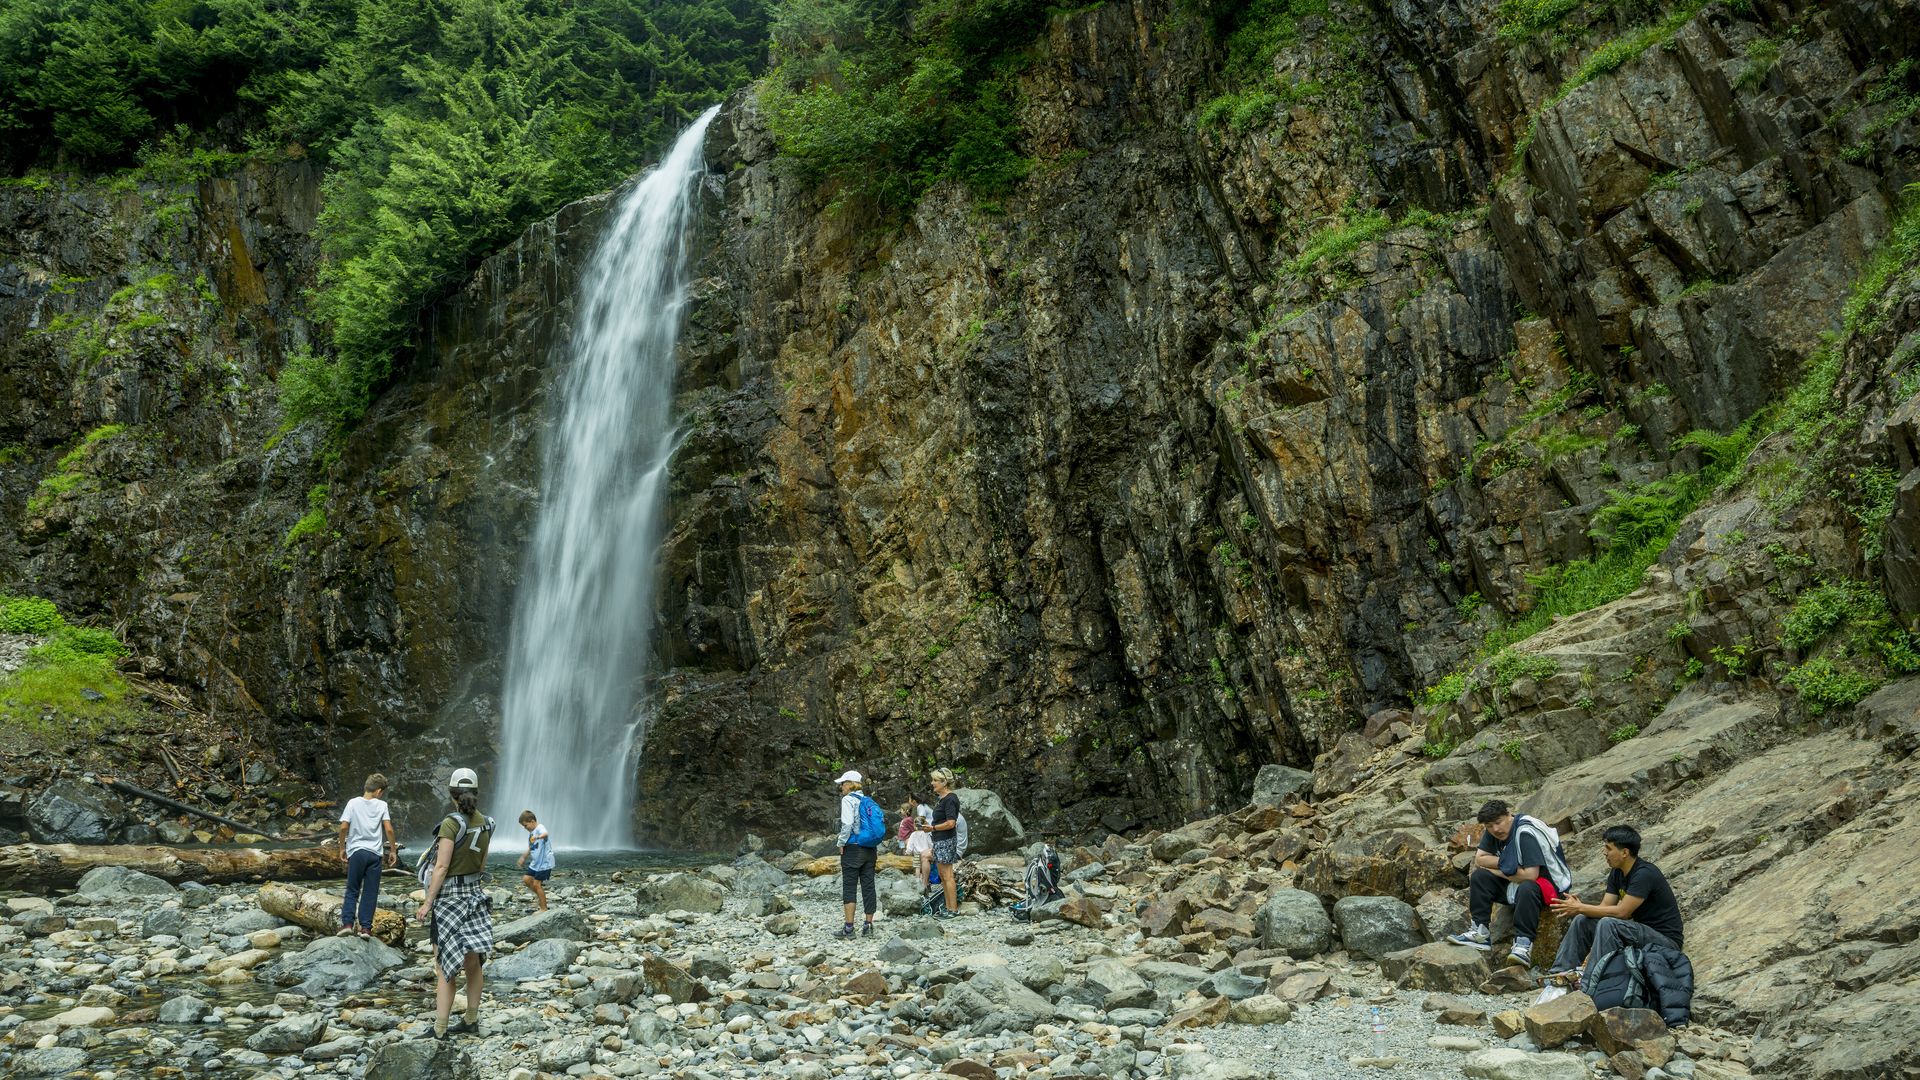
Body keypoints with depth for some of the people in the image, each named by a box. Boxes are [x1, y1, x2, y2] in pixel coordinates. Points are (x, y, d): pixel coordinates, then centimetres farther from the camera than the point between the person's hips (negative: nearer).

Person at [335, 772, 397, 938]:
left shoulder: (353, 803, 2)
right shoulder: (381, 805, 2)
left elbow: (344, 827, -5)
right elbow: (389, 829, -4)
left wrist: (342, 848, 7)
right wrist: (393, 850, 5)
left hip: (356, 851, 0)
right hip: (375, 853, 0)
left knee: (352, 891, 10)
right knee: (370, 893, 6)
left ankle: (347, 923, -2)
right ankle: (365, 927, 3)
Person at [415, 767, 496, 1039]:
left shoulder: (451, 824, -17)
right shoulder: (485, 823, 3)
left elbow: (442, 867, -18)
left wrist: (427, 903, -13)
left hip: (449, 895, -7)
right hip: (475, 894, 7)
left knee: (445, 966, -4)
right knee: (472, 962, 13)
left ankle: (439, 1030, -2)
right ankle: (471, 1020, 21)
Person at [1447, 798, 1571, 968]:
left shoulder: (1526, 834, -25)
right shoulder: (1492, 832, -1)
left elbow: (1530, 875, -30)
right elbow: (1479, 860, -2)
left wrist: (1501, 871, -15)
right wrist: (1505, 863, -16)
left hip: (1547, 882, -8)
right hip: (1514, 883, 8)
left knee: (1527, 888, -39)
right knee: (1479, 876, -9)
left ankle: (1524, 943, -38)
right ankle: (1480, 933, -12)